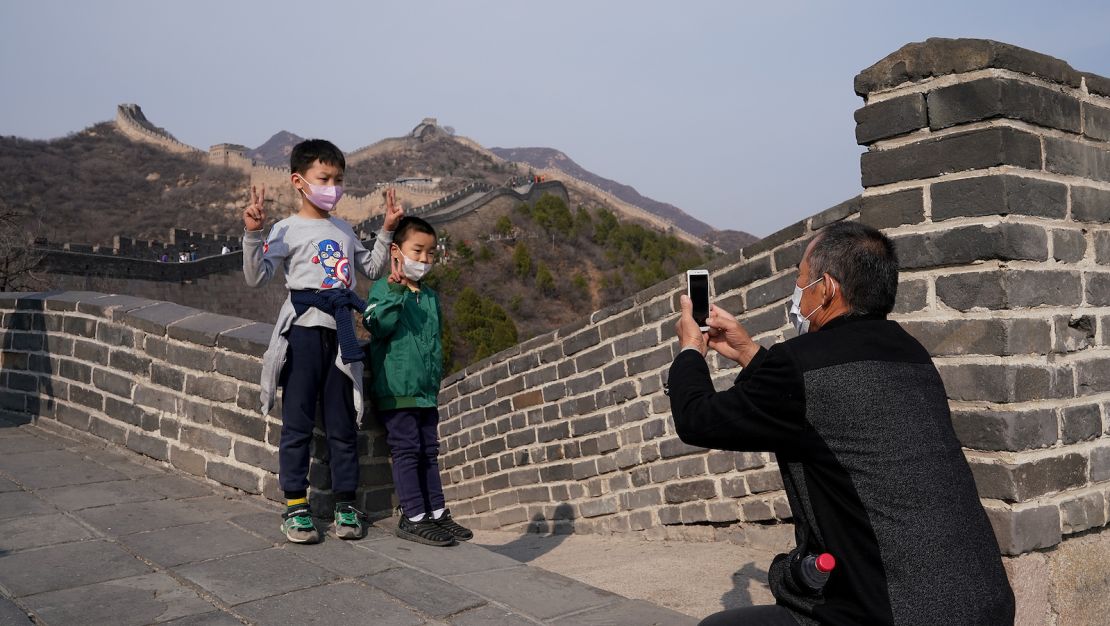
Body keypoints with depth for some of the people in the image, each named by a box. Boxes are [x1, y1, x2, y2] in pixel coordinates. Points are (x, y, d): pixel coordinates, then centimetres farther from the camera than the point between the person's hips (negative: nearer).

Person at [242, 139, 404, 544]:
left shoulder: (344, 230, 16)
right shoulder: (288, 229, -2)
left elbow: (373, 270, 24)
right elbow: (257, 277, -10)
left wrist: (387, 231, 16)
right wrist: (252, 234, -22)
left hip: (339, 331, 5)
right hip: (303, 330, -5)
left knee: (343, 424, 8)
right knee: (298, 422, 1)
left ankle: (345, 504, 17)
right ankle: (295, 506, 11)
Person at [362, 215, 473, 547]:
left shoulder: (431, 297, 15)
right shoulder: (383, 289, -6)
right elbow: (377, 325, -23)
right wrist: (396, 290, -28)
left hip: (426, 392, 7)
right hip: (395, 388, -7)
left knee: (428, 451, 13)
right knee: (406, 450, -4)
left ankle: (437, 512, 21)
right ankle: (413, 517, 3)